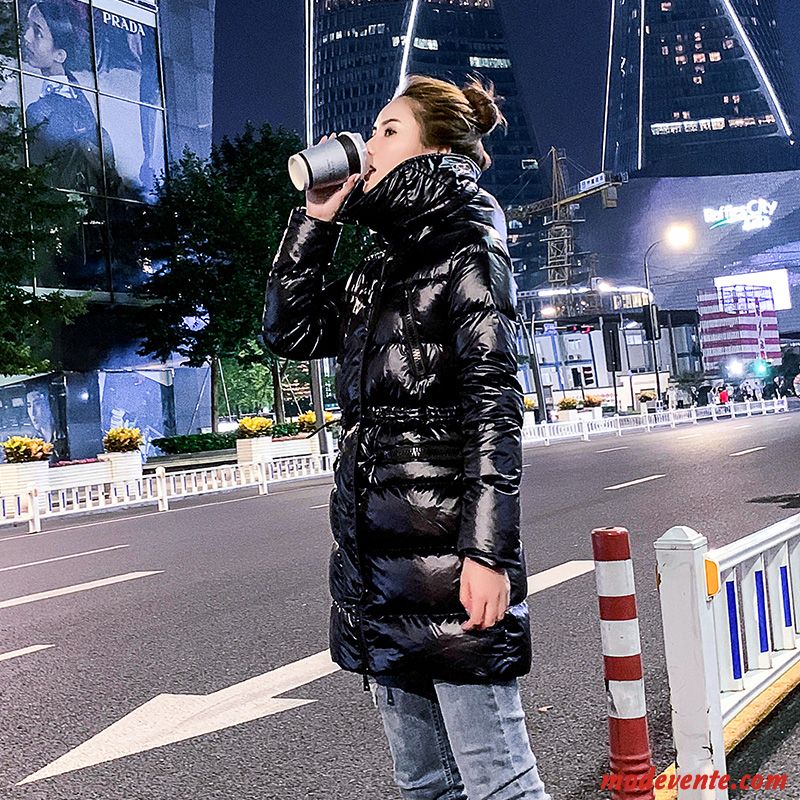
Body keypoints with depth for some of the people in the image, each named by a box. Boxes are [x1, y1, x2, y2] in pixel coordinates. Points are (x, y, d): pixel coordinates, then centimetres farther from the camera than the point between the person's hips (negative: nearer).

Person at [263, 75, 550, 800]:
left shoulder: (467, 252, -5)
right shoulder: (378, 269, 18)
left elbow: (495, 406, -13)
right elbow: (290, 332, 18)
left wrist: (489, 550, -21)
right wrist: (316, 217, 13)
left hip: (446, 552, -8)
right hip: (376, 547, 8)